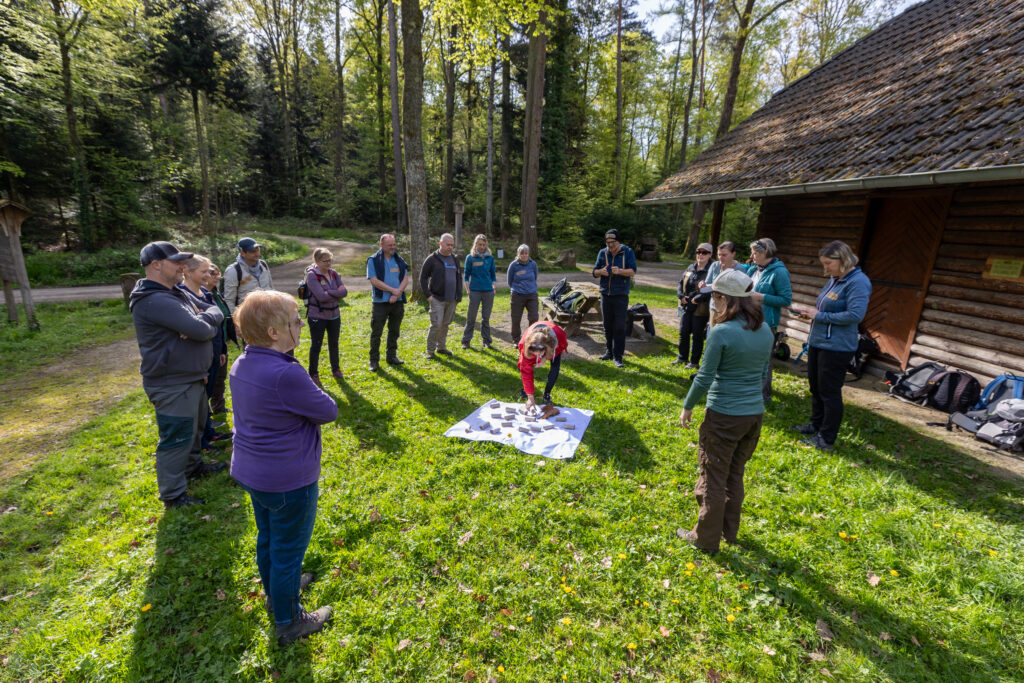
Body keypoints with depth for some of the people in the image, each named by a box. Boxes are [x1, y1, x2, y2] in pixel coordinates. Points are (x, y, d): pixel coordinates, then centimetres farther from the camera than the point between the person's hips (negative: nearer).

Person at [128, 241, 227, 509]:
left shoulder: (174, 294, 10)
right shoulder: (155, 301, -23)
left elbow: (212, 323, 7)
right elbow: (202, 330, -29)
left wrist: (207, 319, -18)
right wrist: (212, 314, -6)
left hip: (192, 377, 10)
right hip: (173, 385, -10)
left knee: (195, 427, 26)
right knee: (177, 439, 3)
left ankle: (193, 466, 47)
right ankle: (173, 494, 18)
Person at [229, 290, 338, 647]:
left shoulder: (241, 365, -3)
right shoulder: (286, 374, -32)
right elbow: (329, 411, -19)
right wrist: (313, 401, -2)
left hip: (250, 471, 8)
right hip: (288, 481, -8)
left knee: (267, 538, 28)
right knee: (288, 550, 12)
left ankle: (277, 590, 52)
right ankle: (288, 622, 34)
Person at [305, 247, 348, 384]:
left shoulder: (333, 273, 3)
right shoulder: (312, 275, -14)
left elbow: (344, 291, -6)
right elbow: (321, 296, -25)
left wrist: (329, 293, -17)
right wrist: (337, 293, -14)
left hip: (334, 314, 5)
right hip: (317, 316, -5)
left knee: (334, 343, 17)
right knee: (316, 345, 7)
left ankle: (336, 369, 33)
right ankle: (313, 373, 20)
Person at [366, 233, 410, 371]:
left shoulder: (399, 260, 11)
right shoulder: (373, 260, -3)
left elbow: (406, 279, 4)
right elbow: (374, 281, -12)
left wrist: (397, 294, -11)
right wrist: (393, 290, -14)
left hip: (397, 302, 4)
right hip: (380, 302, -4)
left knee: (394, 331, 12)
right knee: (376, 332, 0)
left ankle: (392, 356, 25)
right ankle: (374, 361, 9)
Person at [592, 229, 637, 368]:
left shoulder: (628, 252, -3)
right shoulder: (602, 253, 5)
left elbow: (633, 271, -10)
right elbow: (595, 272, 8)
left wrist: (620, 271, -29)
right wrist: (601, 271, -16)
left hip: (621, 295, -3)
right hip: (605, 294, 4)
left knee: (619, 326, -7)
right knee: (607, 325, 11)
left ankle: (618, 356, -1)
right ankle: (609, 351, 25)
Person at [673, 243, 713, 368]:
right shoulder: (691, 268, 10)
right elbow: (681, 283, 17)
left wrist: (697, 299, -21)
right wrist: (681, 295, 1)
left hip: (701, 308, -6)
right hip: (687, 306, 6)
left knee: (697, 335, 5)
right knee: (683, 332, 13)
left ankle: (694, 361, 17)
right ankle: (682, 357, 29)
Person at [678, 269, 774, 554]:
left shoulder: (721, 332, -19)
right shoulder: (765, 330, 3)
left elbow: (704, 378, -16)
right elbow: (763, 372, 13)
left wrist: (687, 407, -3)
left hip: (723, 416, -7)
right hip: (755, 413, 7)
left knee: (713, 478, 9)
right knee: (735, 474, 23)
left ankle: (706, 539, 24)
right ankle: (729, 531, 38)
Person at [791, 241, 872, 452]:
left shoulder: (858, 282, -17)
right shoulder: (834, 279, 11)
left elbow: (856, 315, -25)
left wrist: (820, 316, -19)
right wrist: (810, 313, 4)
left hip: (836, 347, -9)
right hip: (817, 342, 9)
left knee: (829, 392, 1)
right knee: (815, 387, 20)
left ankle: (827, 439, 14)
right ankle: (816, 425, 37)